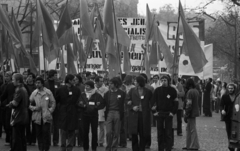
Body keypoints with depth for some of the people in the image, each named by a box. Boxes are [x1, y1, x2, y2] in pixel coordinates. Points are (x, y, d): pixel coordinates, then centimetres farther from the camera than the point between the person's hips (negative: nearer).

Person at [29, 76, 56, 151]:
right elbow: (30, 105, 12)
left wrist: (50, 111, -3)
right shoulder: (34, 93, 6)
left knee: (46, 133, -7)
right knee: (39, 134, 3)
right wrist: (34, 108, -7)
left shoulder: (48, 92, 2)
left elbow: (53, 103, 7)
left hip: (46, 117, -2)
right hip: (37, 117, 2)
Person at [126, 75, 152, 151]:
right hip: (134, 115, 1)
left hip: (144, 116, -1)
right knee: (134, 135, 0)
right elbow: (127, 101, 8)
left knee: (143, 135, 2)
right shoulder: (132, 91, 7)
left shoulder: (148, 92, 3)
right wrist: (132, 107, -7)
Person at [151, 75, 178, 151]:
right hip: (159, 113, 2)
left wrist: (173, 112, -5)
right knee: (160, 133, 5)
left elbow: (176, 102, 2)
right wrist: (154, 111, -1)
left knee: (168, 133, -3)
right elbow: (153, 101, 8)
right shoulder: (157, 90, 6)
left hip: (168, 114, -2)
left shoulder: (172, 90, 1)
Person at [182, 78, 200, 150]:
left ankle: (194, 146, 4)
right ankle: (189, 145, 22)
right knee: (188, 129, 17)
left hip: (191, 113, -9)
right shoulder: (196, 91, 9)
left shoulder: (190, 92, -18)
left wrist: (186, 115, -15)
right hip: (195, 111, 9)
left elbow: (189, 104, -21)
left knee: (192, 130, -2)